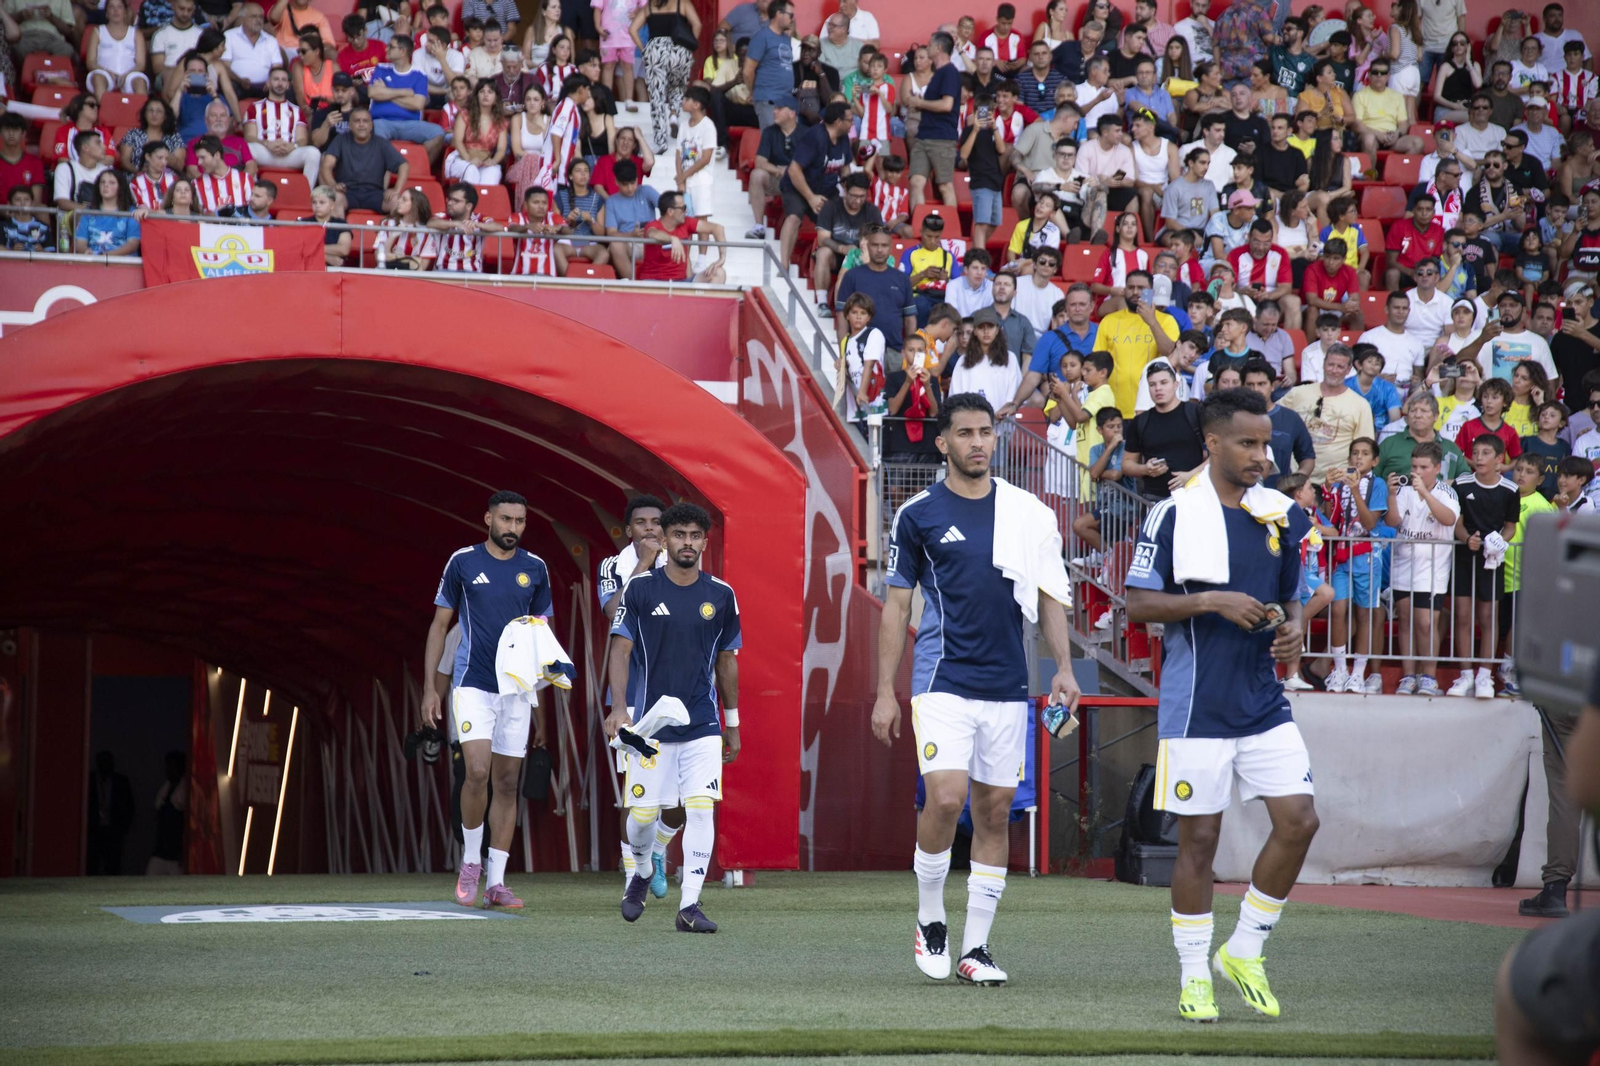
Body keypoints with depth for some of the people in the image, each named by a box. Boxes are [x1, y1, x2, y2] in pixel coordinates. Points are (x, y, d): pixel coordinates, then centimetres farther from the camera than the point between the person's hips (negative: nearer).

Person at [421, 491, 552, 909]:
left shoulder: (535, 569, 7)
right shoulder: (463, 562, 0)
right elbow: (440, 625, 6)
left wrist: (541, 705, 10)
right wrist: (430, 688, -2)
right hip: (473, 685, -3)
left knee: (508, 783, 3)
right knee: (478, 771, -17)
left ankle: (496, 882, 8)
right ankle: (470, 862, 4)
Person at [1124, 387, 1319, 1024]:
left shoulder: (1282, 515, 8)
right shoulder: (1173, 516, -7)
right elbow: (1136, 605, -7)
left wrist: (1292, 629, -2)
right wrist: (1210, 601, -18)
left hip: (1264, 702, 5)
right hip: (1196, 706, -5)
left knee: (1299, 821, -5)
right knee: (1198, 838, 0)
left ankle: (1244, 952, 13)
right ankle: (1194, 977, 13)